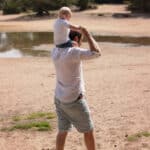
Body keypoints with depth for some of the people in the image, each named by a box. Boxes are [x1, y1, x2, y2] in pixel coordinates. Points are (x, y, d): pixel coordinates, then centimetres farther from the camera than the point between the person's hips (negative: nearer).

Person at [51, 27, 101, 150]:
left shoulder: (55, 51, 1)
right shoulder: (73, 52, -24)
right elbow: (97, 53, -26)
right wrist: (88, 34, -16)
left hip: (60, 98, 7)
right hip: (74, 100, -7)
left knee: (63, 131, 12)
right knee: (88, 130, 11)